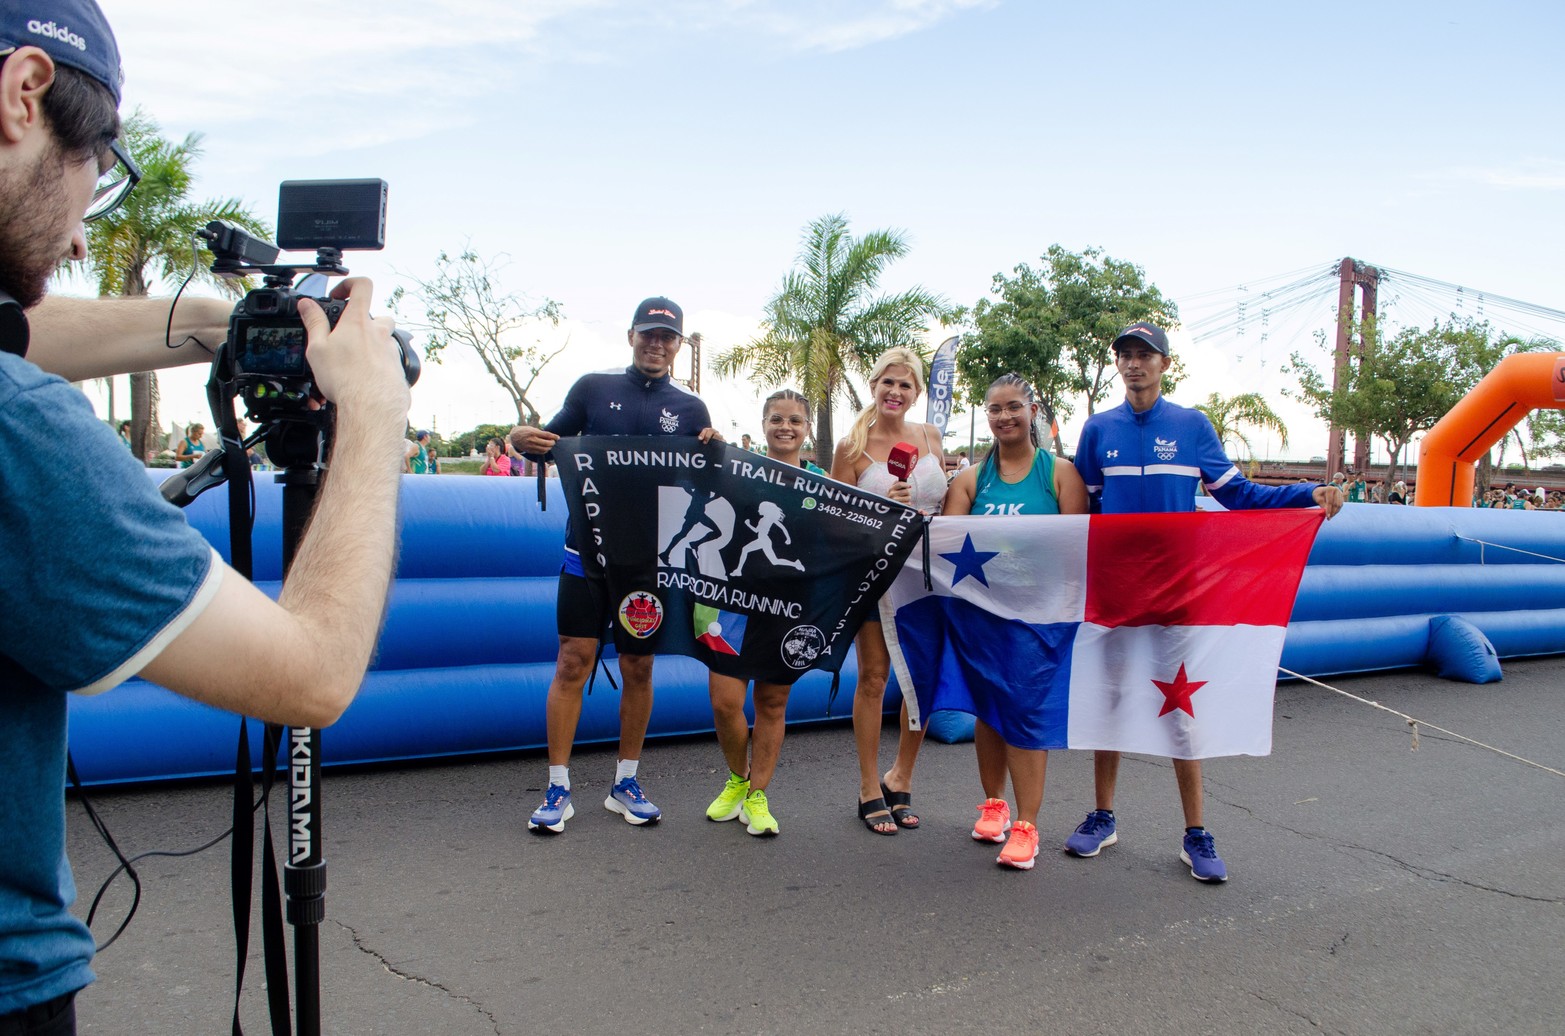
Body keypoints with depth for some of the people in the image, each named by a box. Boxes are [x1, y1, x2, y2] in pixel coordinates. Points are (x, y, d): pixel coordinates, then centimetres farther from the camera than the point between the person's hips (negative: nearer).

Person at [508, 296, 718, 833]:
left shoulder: (690, 408, 7)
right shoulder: (593, 387, 4)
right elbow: (553, 444, 10)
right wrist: (522, 440, -12)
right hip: (588, 550, -1)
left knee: (638, 668, 8)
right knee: (573, 662, -4)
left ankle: (626, 783, 22)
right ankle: (558, 789, 6)